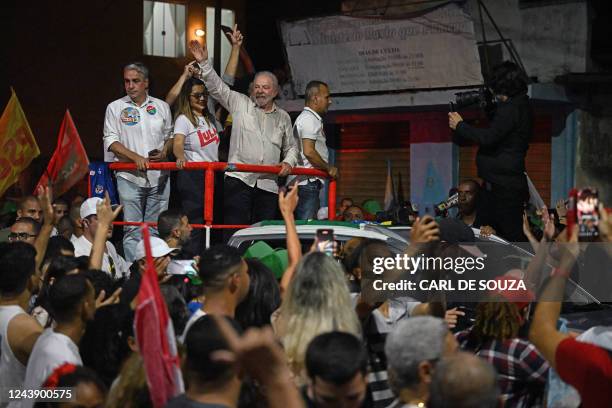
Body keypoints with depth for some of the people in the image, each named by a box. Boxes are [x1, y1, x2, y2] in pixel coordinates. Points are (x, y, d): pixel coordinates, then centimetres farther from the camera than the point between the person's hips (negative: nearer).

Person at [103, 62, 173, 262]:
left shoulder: (161, 107, 10)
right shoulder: (115, 108, 2)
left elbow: (169, 135, 18)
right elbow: (111, 141, -2)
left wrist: (164, 152, -4)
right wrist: (136, 157, -14)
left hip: (159, 177, 2)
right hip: (129, 176, -2)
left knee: (156, 229, 5)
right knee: (132, 229, -3)